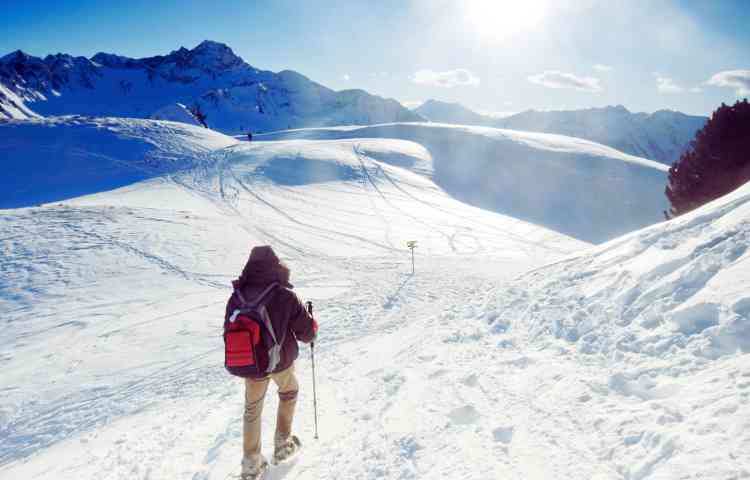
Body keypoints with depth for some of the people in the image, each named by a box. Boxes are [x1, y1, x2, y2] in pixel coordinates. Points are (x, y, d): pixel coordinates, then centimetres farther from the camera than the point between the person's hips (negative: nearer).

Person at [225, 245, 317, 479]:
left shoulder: (236, 298, -11)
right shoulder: (285, 297, -23)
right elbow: (307, 333, -16)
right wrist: (311, 325, 7)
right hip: (282, 362, -2)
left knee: (252, 410, 23)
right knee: (289, 392, 29)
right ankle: (283, 444, 37)